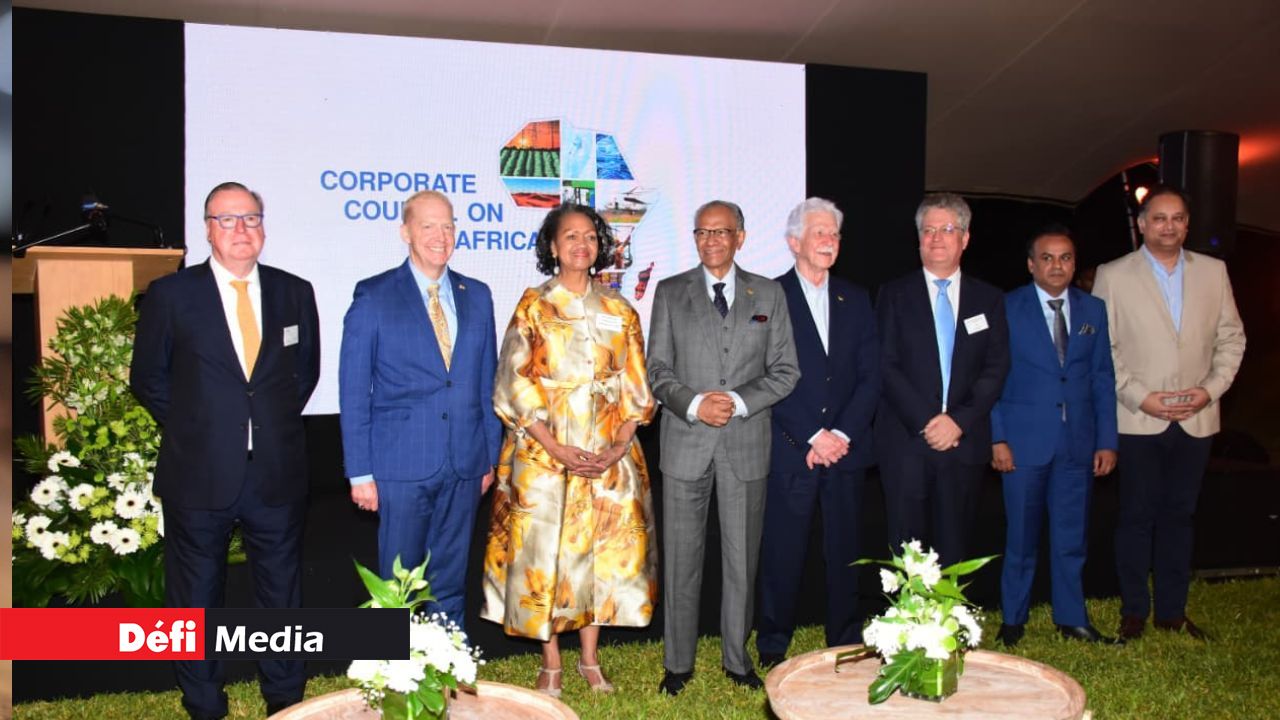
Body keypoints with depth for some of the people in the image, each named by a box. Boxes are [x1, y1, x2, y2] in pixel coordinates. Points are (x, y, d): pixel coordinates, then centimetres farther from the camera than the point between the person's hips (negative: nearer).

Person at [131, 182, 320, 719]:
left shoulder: (294, 292, 3)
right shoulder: (170, 294, -3)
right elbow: (148, 377, 4)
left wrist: (278, 421, 6)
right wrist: (191, 428, 0)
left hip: (278, 475, 2)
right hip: (200, 475, -1)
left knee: (282, 593, 14)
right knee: (196, 596, 12)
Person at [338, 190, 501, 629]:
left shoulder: (476, 296, 9)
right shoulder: (373, 297, -3)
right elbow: (353, 391, -3)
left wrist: (490, 454, 9)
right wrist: (360, 471, -7)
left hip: (465, 465, 4)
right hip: (401, 465, -3)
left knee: (451, 580, 15)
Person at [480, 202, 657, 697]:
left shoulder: (618, 310, 8)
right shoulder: (533, 306, 0)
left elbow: (635, 385, 6)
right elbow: (517, 385, -6)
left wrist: (620, 445, -9)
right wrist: (558, 449, -15)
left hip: (609, 455, 3)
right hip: (545, 451, -2)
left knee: (602, 549, 7)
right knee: (545, 549, 2)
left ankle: (590, 660, 23)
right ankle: (550, 664, 17)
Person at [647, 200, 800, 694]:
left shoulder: (769, 294, 6)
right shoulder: (670, 293, 5)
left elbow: (785, 370, 3)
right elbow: (657, 369, 2)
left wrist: (739, 402, -12)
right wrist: (693, 404, -15)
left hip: (746, 444, 1)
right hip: (686, 444, 0)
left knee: (742, 559, 11)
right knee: (681, 558, 6)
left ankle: (737, 658, 26)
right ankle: (678, 662, 20)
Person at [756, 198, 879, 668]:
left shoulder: (856, 300, 12)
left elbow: (870, 376, 6)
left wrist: (842, 435, -7)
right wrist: (813, 436, -12)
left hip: (846, 449, 4)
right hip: (790, 451, -3)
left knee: (844, 550, 11)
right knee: (783, 553, 3)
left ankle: (846, 643, 24)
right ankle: (773, 646, 17)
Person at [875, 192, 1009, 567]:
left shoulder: (989, 299, 11)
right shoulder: (895, 294, 5)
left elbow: (996, 368, 4)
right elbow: (887, 366, -3)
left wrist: (959, 420, -10)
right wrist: (926, 421, -12)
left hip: (965, 441, 2)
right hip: (907, 441, -1)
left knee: (954, 547, 6)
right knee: (907, 546, 2)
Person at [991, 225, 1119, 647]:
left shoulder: (1093, 310, 9)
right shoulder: (1007, 308, -2)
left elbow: (1103, 378, 9)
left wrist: (1107, 440, 4)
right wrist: (997, 438, -9)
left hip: (1078, 443, 3)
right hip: (1025, 441, -3)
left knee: (1072, 537, 10)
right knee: (1021, 537, 6)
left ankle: (1071, 619, 25)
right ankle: (1013, 620, 20)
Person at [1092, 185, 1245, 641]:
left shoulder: (1213, 271, 8)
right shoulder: (1113, 276, -2)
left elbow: (1231, 337, 9)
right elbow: (1101, 349, -4)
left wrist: (1211, 389, -5)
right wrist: (1141, 398, -12)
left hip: (1196, 421, 3)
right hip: (1138, 421, -3)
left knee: (1180, 515, 11)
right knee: (1137, 516, 4)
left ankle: (1172, 610, 23)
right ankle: (1134, 611, 17)